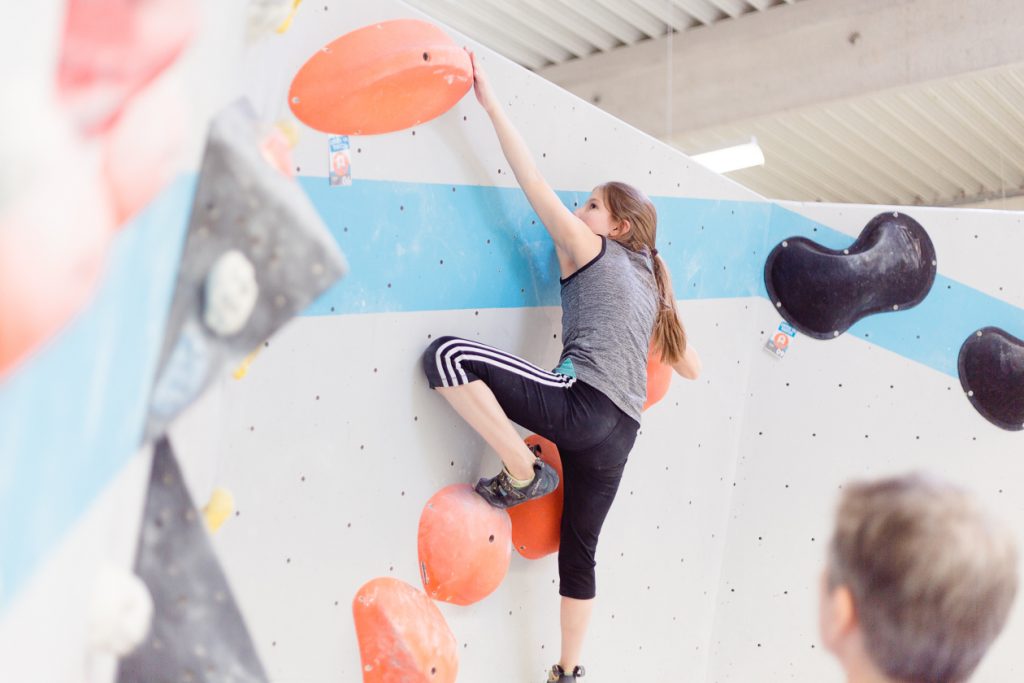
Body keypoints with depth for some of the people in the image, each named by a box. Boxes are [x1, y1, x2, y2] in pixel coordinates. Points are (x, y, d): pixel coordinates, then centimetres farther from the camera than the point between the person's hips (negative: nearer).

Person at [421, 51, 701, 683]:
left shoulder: (587, 247, 6)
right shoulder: (651, 282, 25)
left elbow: (533, 179, 0)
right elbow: (691, 368, 31)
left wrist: (489, 99, 2)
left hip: (580, 405, -9)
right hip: (620, 432, 9)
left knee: (447, 355, -18)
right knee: (579, 551, 19)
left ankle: (524, 474, -10)